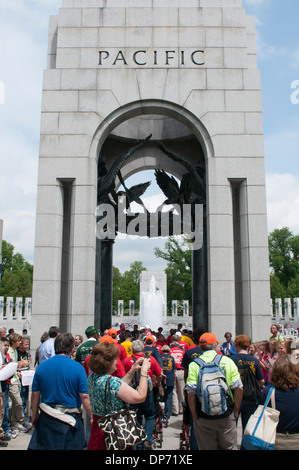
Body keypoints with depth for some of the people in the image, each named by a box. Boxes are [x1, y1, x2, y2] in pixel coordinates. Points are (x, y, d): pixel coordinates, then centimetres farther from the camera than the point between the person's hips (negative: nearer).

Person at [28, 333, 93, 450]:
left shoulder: (41, 366, -3)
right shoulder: (77, 367, -12)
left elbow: (35, 395, 3)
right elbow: (84, 397, -13)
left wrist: (34, 415, 17)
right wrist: (92, 417, -1)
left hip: (47, 419, 2)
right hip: (71, 419, -2)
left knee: (44, 446, 17)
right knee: (72, 447, 13)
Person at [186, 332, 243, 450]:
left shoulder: (194, 365, -5)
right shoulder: (227, 361, -2)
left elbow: (191, 393, -10)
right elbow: (239, 389, -3)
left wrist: (194, 415, 1)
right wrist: (236, 411, 8)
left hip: (203, 418, 0)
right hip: (226, 417, 1)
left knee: (206, 448, 13)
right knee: (229, 447, 16)